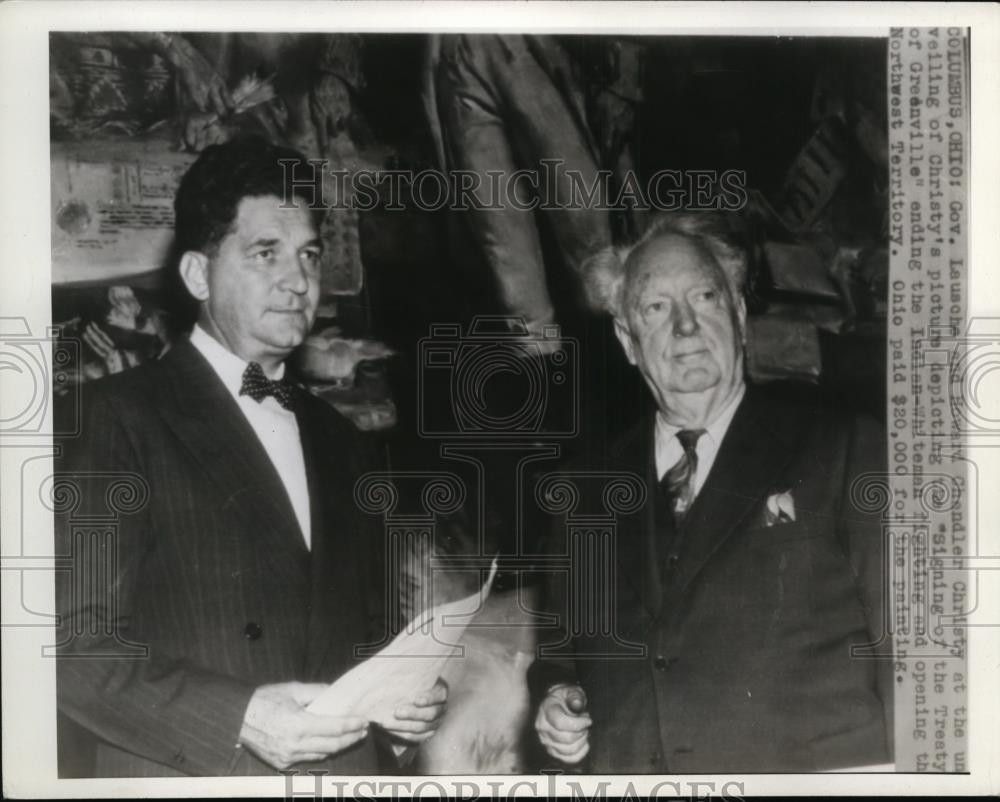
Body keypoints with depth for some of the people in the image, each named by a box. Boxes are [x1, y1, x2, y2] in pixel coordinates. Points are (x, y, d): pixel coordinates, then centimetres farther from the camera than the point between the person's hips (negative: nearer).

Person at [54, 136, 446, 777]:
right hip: (189, 774, -5)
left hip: (347, 769, 6)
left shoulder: (342, 445, 11)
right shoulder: (122, 416, -7)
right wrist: (240, 718, -23)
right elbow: (76, 643, -13)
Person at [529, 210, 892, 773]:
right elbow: (565, 639, 23)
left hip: (820, 773, -3)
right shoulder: (592, 490, 12)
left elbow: (908, 649, -4)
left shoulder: (848, 452, 0)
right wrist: (558, 696, 5)